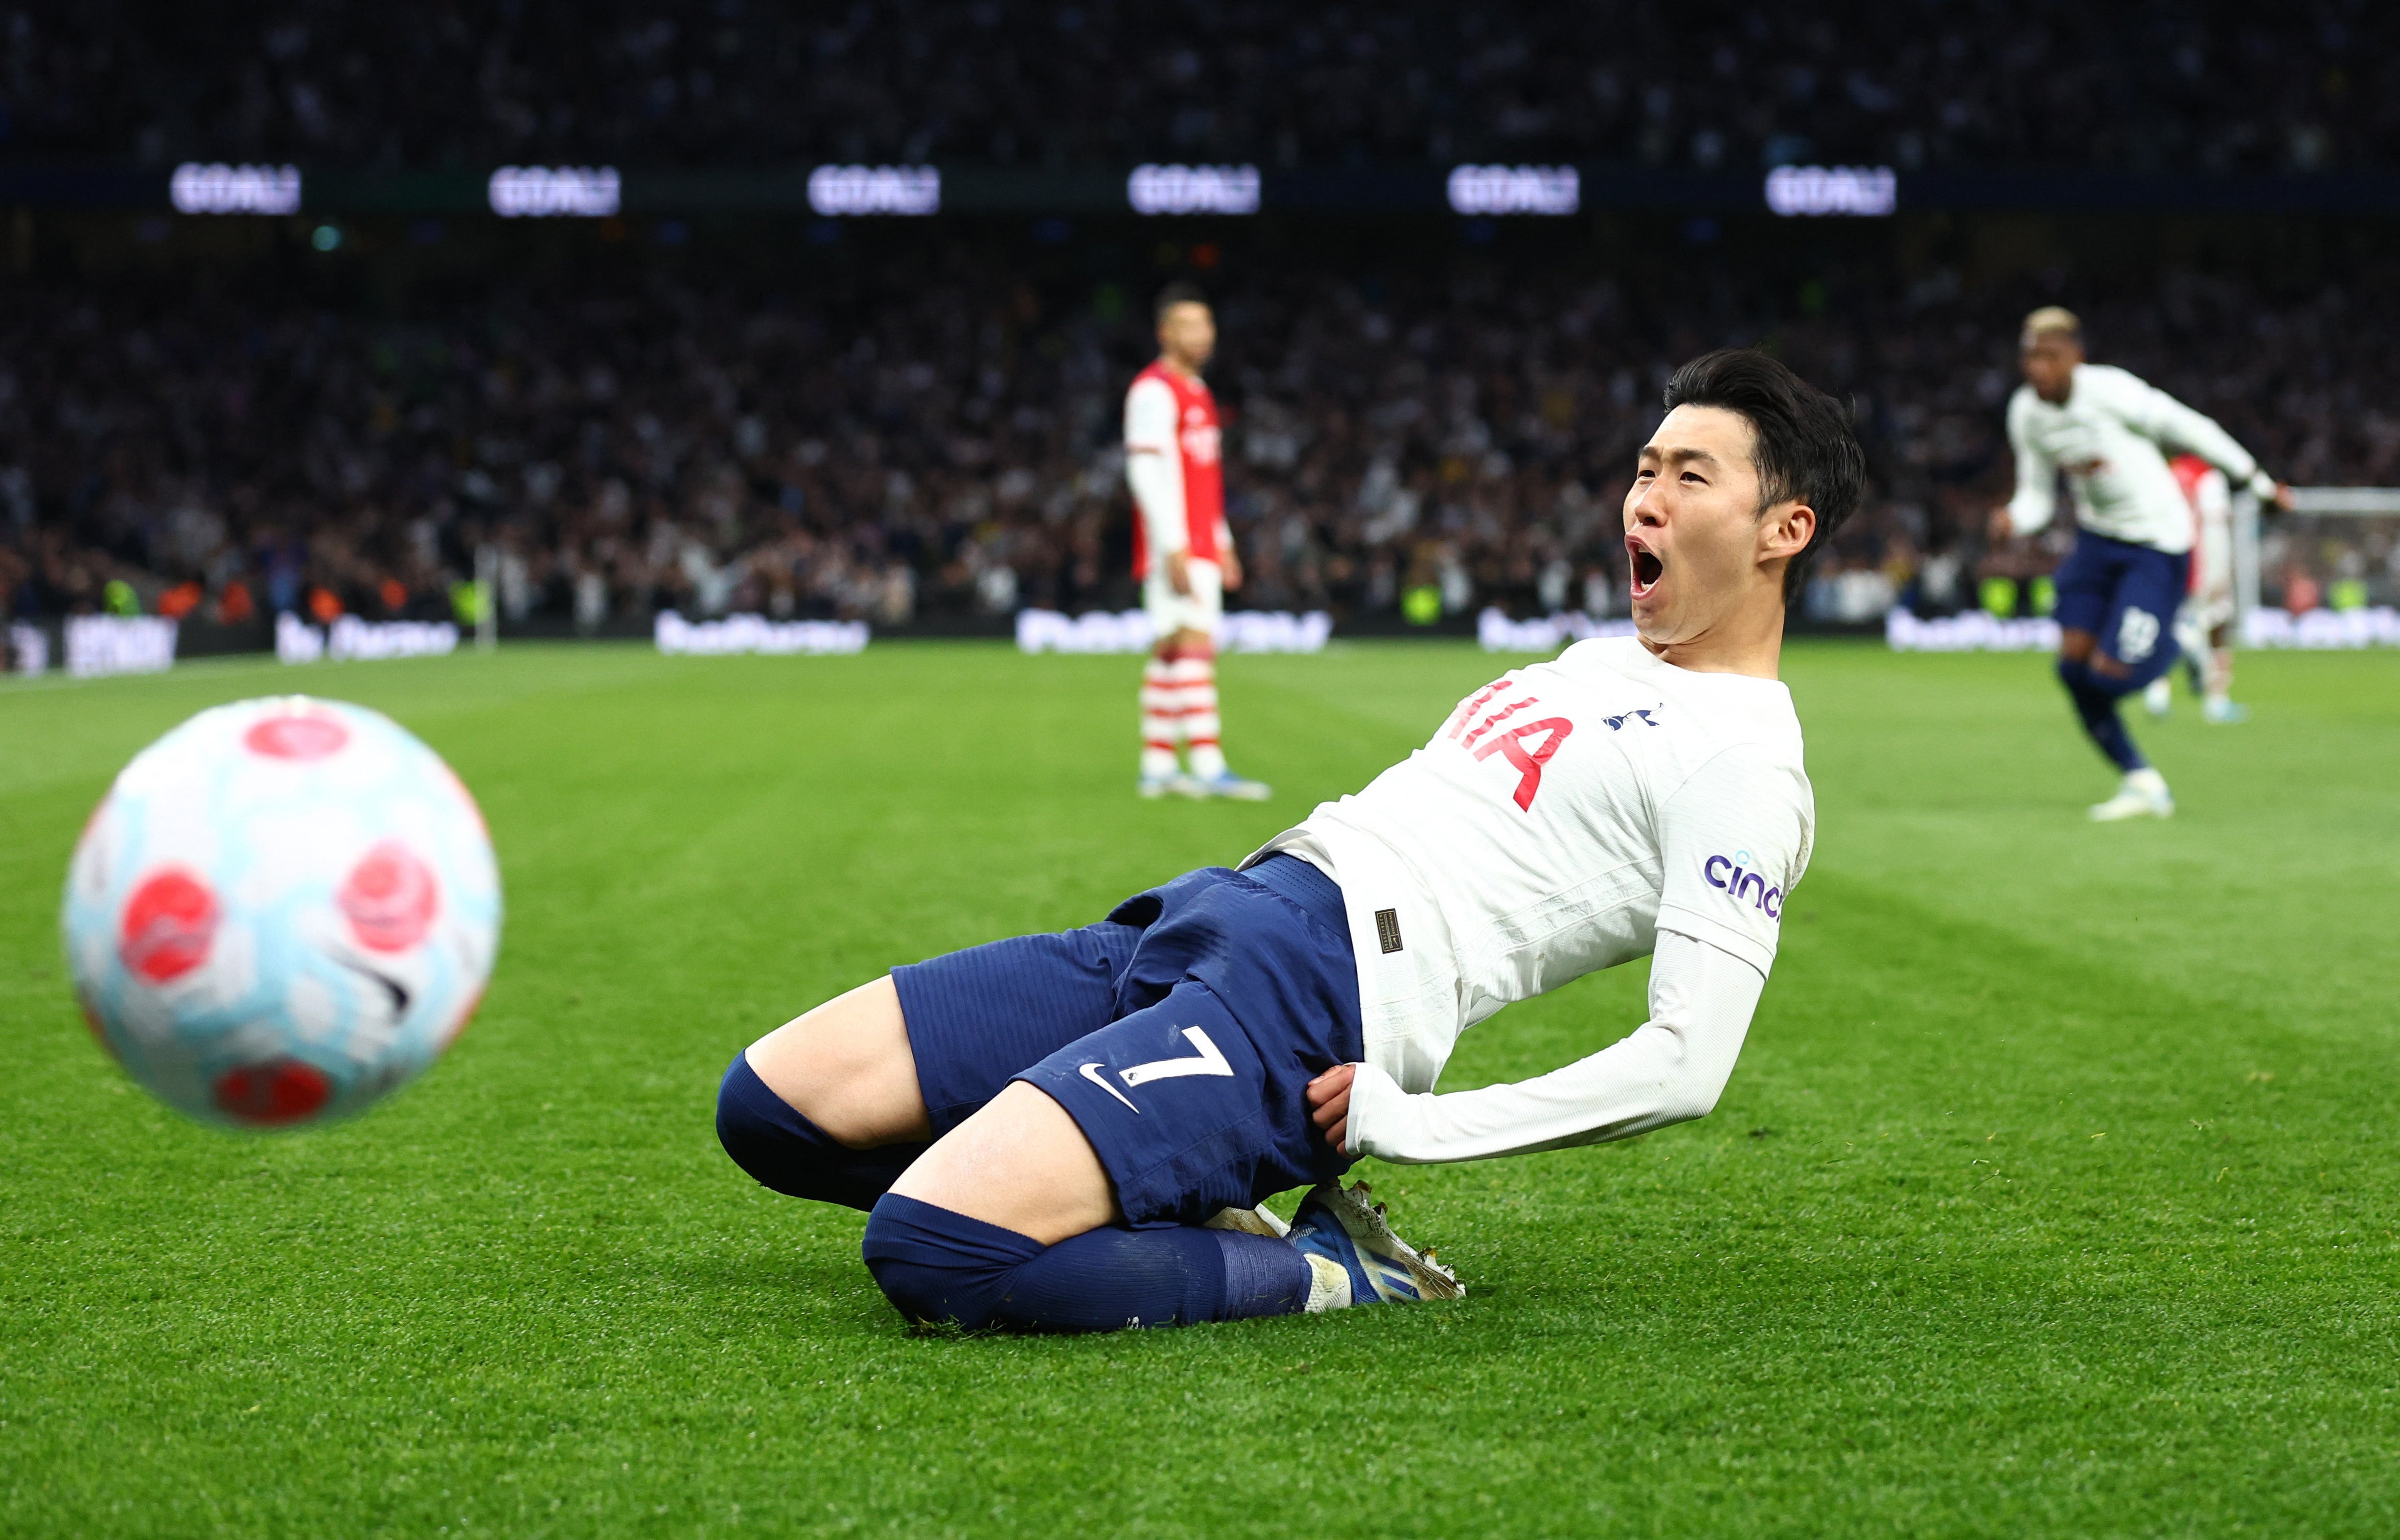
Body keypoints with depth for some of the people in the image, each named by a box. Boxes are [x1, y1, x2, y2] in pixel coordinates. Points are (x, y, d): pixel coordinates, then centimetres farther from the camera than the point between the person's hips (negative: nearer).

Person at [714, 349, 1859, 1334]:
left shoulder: (1744, 764, -6)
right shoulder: (1606, 662, 23)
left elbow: (1688, 1064, -16)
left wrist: (1409, 1123, -14)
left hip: (1314, 991, -10)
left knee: (927, 1248, -30)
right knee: (768, 1104, 2)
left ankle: (1322, 1276, -10)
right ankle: (1182, 1194, 7)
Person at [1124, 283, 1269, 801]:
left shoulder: (1196, 393, 21)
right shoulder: (1154, 390, -9)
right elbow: (1147, 471, -17)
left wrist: (1222, 543, 24)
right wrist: (1174, 546, -22)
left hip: (1201, 548, 9)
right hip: (1174, 547, -9)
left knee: (1171, 653, 9)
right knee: (1192, 643, -16)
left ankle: (1157, 765, 11)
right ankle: (1208, 766, -22)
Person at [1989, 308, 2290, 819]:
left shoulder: (2109, 391, -24)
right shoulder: (2025, 413, -3)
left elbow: (2190, 429, -14)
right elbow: (2038, 497, 7)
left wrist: (2260, 484, -5)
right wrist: (2012, 521, -17)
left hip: (2158, 544, -6)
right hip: (2098, 537, 7)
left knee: (2109, 675, -16)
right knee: (2074, 665, -4)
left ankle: (2171, 647, 20)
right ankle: (2142, 782, 10)